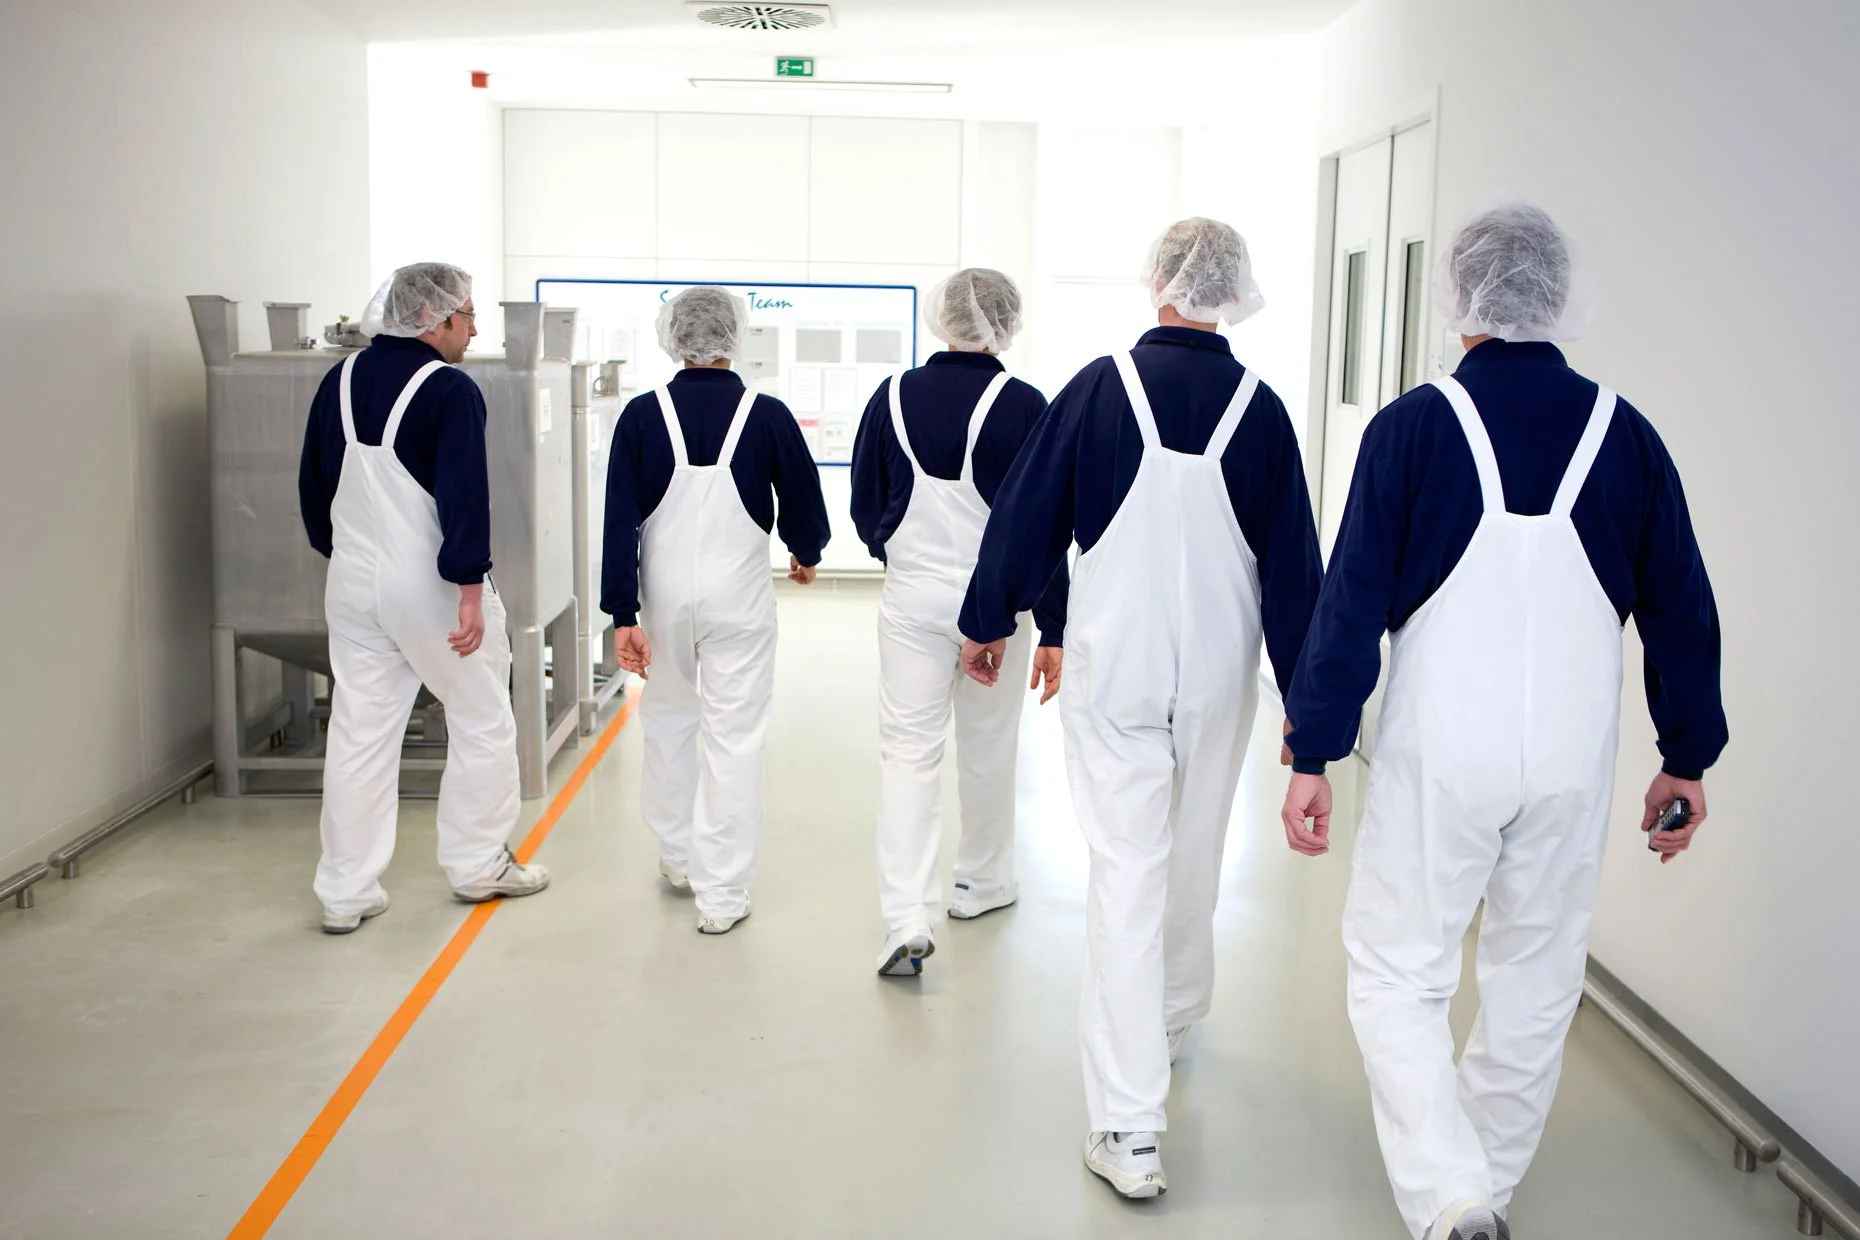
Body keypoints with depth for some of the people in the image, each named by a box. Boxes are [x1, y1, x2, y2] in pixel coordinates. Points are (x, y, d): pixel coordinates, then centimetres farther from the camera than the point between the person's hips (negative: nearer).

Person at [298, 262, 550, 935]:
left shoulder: (340, 380, 6)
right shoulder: (450, 391, -15)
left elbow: (313, 483, 14)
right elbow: (464, 498, -22)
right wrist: (470, 590, -20)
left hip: (355, 584, 6)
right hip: (432, 588, -6)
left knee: (358, 734, 9)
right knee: (482, 723, 12)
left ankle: (345, 893, 13)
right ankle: (478, 866, 22)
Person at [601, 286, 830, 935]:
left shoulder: (643, 415, -5)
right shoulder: (767, 415, -8)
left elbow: (621, 521, -7)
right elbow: (803, 499, 4)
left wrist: (623, 614, -4)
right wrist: (806, 553, 25)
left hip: (664, 594, 2)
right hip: (739, 595, -2)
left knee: (669, 720, 20)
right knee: (734, 736, 2)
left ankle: (678, 857, 35)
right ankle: (722, 893, 6)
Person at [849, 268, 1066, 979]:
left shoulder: (893, 397, -3)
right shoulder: (1023, 407, -10)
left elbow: (865, 508, 6)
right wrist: (1053, 631, -5)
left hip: (912, 596, 1)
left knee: (907, 748, 2)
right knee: (989, 747, 16)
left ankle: (907, 917, -8)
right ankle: (982, 881, 34)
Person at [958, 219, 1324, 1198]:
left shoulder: (1101, 385, -8)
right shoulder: (1260, 407, -4)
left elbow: (1027, 513, -3)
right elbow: (1292, 561, -1)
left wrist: (989, 621, 11)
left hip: (1112, 669, -2)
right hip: (1217, 675, 3)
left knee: (1126, 872, -3)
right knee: (1194, 858, 21)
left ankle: (1129, 1126, -5)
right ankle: (1173, 1017, 45)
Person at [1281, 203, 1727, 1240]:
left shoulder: (1414, 425, -9)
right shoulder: (1625, 432, 0)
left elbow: (1353, 603, -10)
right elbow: (1682, 611, 5)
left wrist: (1313, 757, -5)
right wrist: (1687, 758, 15)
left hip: (1442, 756, -3)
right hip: (1574, 760, 4)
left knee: (1398, 973, 8)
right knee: (1537, 980, 18)